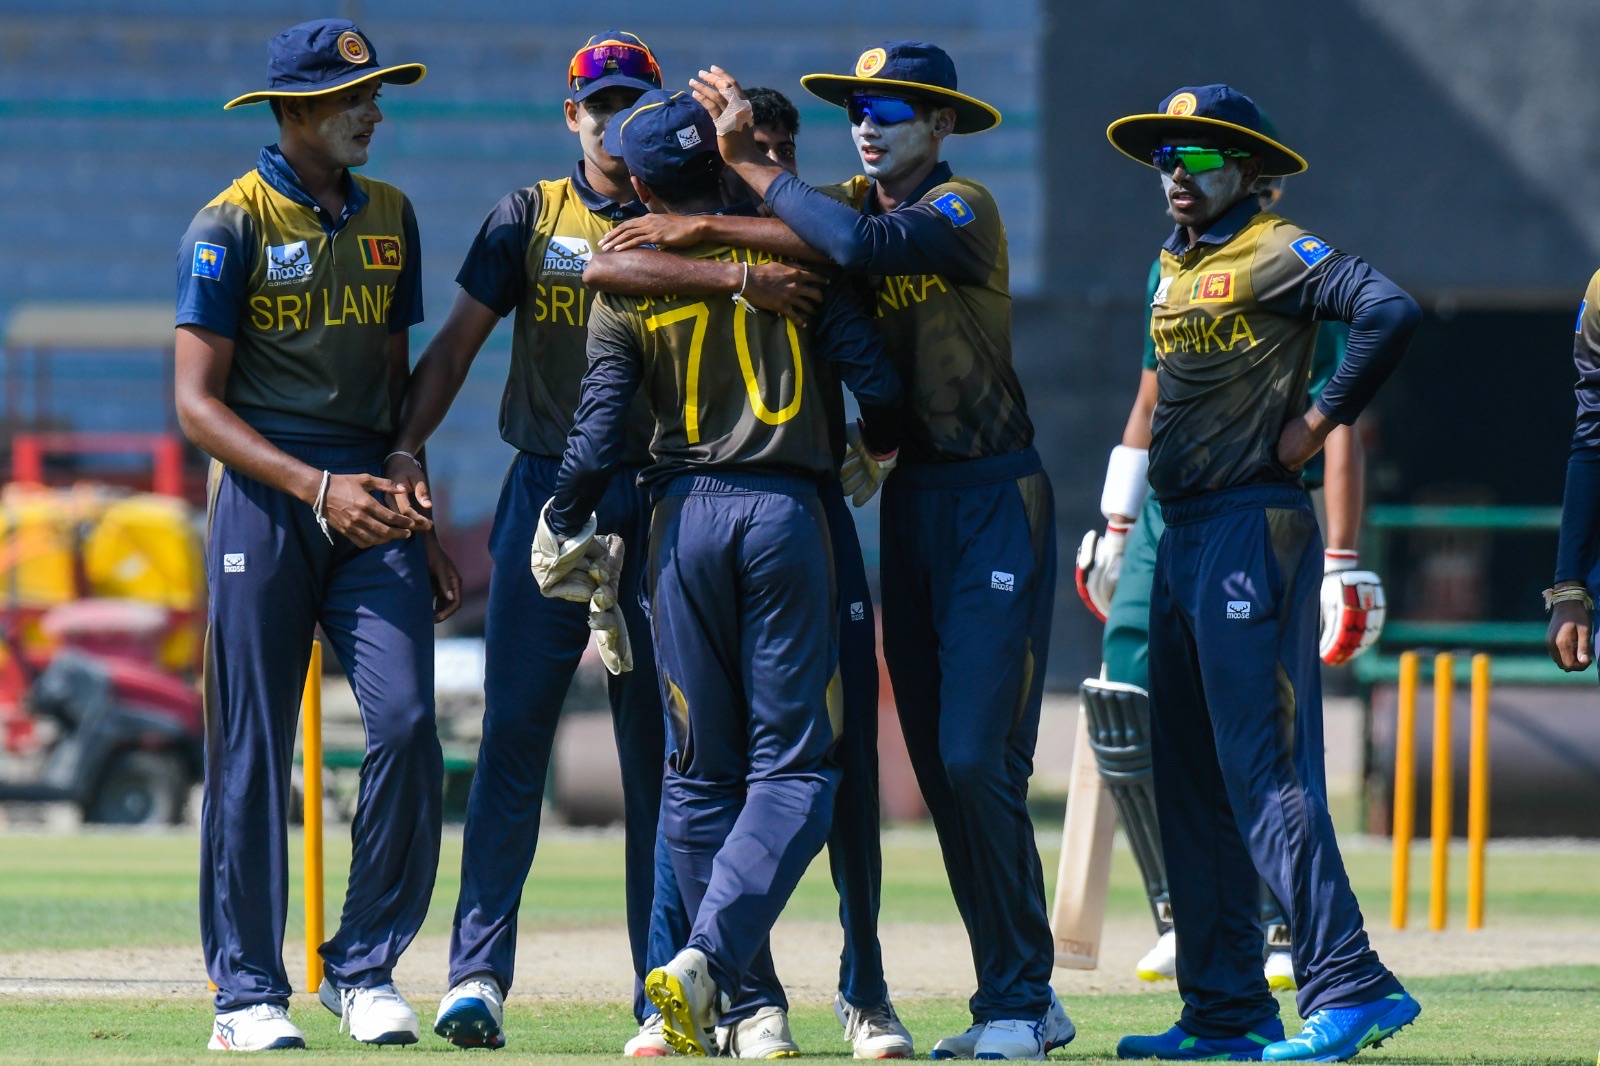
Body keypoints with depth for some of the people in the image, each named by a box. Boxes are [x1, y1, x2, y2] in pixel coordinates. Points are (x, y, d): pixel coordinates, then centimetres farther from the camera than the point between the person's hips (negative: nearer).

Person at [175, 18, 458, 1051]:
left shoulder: (389, 216, 15)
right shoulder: (232, 224, -3)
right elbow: (198, 401, -8)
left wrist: (422, 526, 14)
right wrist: (316, 488, -19)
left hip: (370, 495, 4)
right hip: (265, 492, -4)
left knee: (407, 723, -10)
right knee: (253, 748, -2)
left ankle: (365, 968, 2)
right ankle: (249, 992, 5)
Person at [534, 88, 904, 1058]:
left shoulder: (627, 285, 3)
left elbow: (599, 432, -2)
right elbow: (875, 377, -2)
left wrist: (563, 535, 14)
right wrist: (878, 454, 19)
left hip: (683, 514, 1)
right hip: (787, 511, -1)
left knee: (701, 769, 11)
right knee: (793, 761, 0)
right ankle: (708, 960, -20)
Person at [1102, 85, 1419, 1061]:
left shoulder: (1277, 254, -10)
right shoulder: (1174, 268, 17)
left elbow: (1391, 312, -24)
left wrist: (1319, 420, -17)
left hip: (1254, 529, -9)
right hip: (1186, 534, 9)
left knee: (1260, 768, -16)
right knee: (1192, 777, 9)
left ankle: (1350, 986, -18)